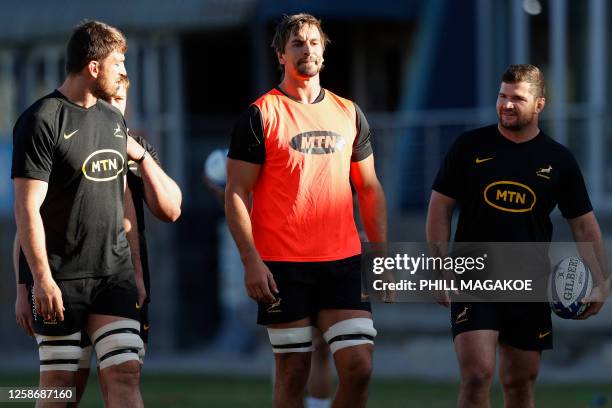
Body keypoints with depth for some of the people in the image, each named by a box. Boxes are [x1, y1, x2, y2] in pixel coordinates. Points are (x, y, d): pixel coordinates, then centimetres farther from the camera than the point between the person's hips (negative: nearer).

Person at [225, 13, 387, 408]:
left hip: (344, 261, 4)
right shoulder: (260, 115, -1)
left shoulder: (349, 113, 13)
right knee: (293, 373, 0)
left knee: (359, 367, -6)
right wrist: (250, 260, -13)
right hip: (283, 267, -4)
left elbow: (369, 188, 17)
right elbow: (236, 193, -4)